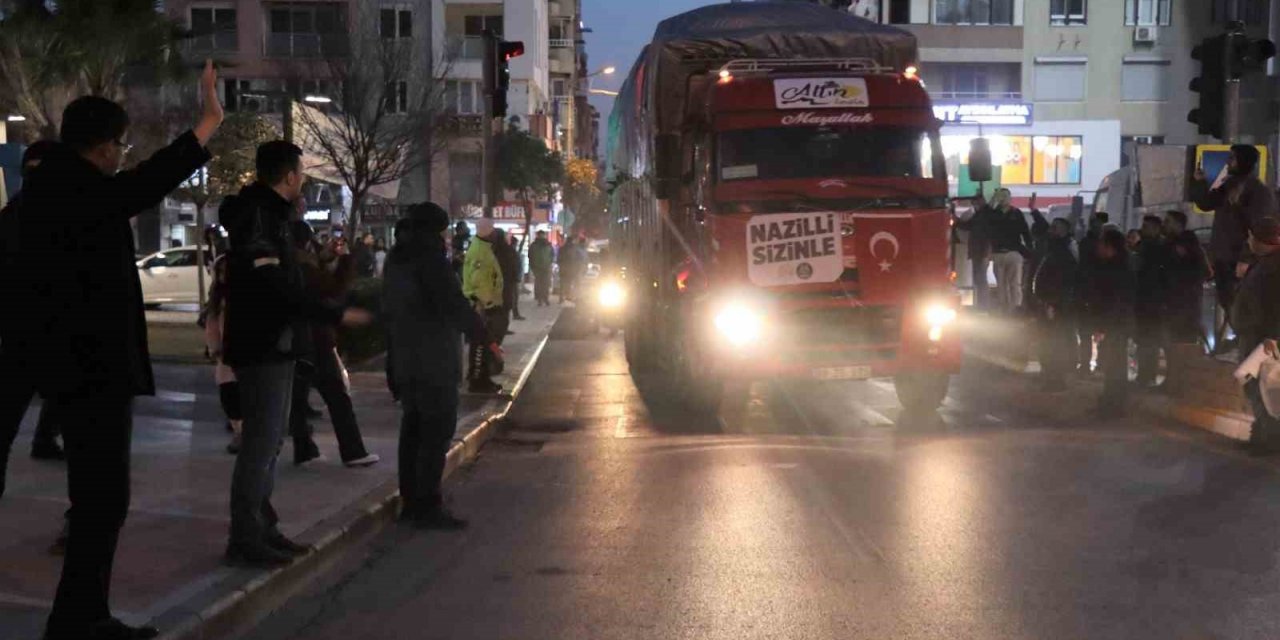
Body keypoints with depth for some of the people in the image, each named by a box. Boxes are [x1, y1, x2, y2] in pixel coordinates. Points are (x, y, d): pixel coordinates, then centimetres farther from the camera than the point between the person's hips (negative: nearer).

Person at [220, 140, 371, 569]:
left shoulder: (270, 214, 15)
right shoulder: (255, 217, -16)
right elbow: (275, 289, -24)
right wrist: (337, 315, -21)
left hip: (275, 346, 11)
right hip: (262, 348, -11)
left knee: (269, 439, 15)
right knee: (261, 442, -8)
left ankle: (261, 528, 24)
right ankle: (245, 540, -3)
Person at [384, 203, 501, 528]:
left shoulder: (396, 261, 13)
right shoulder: (430, 260, -15)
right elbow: (456, 306, -19)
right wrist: (485, 338, -8)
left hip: (404, 359, 9)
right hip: (434, 362, -9)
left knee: (413, 430, 14)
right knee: (437, 432, -7)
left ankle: (411, 501, 18)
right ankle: (428, 506, -8)